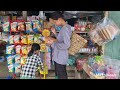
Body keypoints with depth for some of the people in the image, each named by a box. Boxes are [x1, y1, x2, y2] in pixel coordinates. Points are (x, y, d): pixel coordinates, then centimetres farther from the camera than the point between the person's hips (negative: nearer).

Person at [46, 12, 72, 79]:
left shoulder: (65, 29, -21)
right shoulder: (64, 28, 9)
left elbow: (66, 45, -28)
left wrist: (53, 43, -21)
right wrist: (55, 33, 9)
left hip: (60, 57, -10)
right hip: (59, 56, 10)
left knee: (61, 76, 2)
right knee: (63, 75, 20)